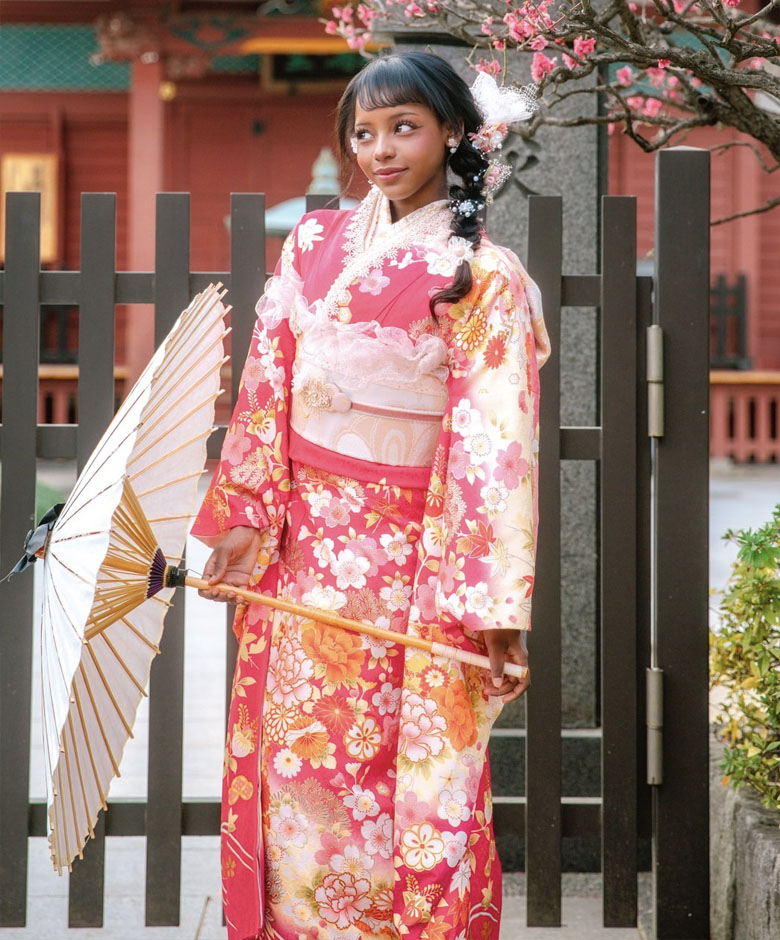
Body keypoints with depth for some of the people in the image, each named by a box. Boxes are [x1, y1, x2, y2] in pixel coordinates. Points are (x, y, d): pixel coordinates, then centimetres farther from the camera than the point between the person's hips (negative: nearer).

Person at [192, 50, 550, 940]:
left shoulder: (484, 276, -7)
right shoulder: (313, 243, 6)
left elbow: (492, 438, -12)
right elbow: (267, 388, 6)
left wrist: (491, 599, -16)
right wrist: (243, 518, 0)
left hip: (407, 555, -4)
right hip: (301, 538, 4)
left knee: (406, 762, 4)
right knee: (291, 743, 11)